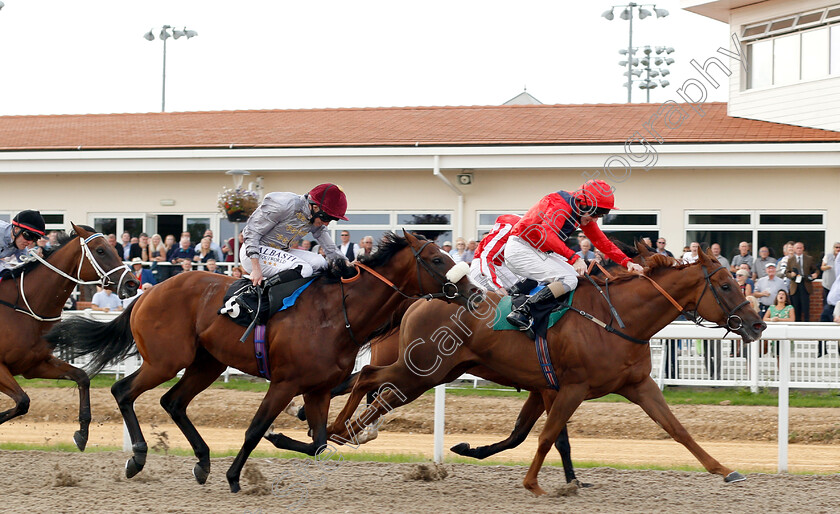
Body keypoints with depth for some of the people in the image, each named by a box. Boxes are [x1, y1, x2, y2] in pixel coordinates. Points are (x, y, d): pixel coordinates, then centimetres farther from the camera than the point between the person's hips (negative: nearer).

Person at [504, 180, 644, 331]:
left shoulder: (585, 214, 7)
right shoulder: (562, 205, -22)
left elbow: (603, 242, 9)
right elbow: (546, 234, -37)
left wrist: (627, 262, -5)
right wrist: (574, 258, -45)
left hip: (540, 253, 10)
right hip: (520, 250, -10)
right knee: (569, 280, -22)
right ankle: (522, 311, -28)